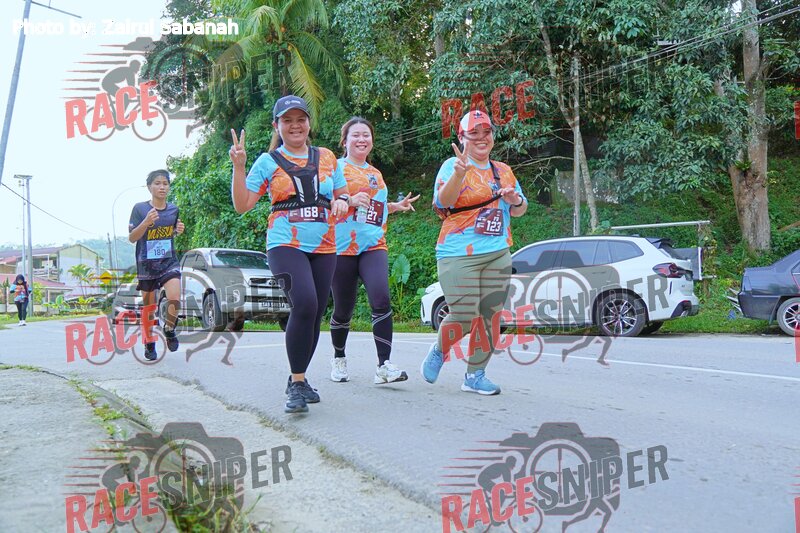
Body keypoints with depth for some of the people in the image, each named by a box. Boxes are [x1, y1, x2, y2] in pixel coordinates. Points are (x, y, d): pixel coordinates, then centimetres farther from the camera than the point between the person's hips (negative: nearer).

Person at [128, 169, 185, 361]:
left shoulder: (173, 209, 3)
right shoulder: (140, 208, -6)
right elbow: (132, 238, -8)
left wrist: (179, 230, -4)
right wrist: (146, 223, -24)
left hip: (169, 261, 1)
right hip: (146, 264, -1)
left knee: (175, 300, -19)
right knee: (149, 307, 8)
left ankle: (169, 329, 9)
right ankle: (149, 344, 26)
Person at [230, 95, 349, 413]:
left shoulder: (326, 157, 13)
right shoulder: (268, 162, 5)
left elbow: (342, 194, 22)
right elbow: (242, 205, 0)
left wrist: (340, 202, -1)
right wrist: (238, 166, -11)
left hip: (324, 247, 4)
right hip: (285, 244, -4)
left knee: (315, 314, 5)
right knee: (305, 304, -25)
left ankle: (298, 380, 23)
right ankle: (297, 383, -13)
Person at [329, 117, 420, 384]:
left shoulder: (376, 174, 21)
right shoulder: (335, 167, 4)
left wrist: (396, 206, 17)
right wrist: (349, 200, -21)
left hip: (374, 245, 3)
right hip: (342, 246, -3)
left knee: (381, 299, -19)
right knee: (343, 309, 5)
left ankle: (384, 366, -18)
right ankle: (338, 359, 30)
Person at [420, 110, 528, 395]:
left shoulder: (504, 170, 15)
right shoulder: (453, 165, -3)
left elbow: (519, 210, 23)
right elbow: (443, 200, -19)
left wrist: (516, 201, -1)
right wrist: (459, 173, -36)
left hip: (498, 255, 6)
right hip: (459, 255, -6)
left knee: (489, 316, 5)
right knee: (463, 317, -10)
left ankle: (475, 374, 18)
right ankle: (439, 351, 22)